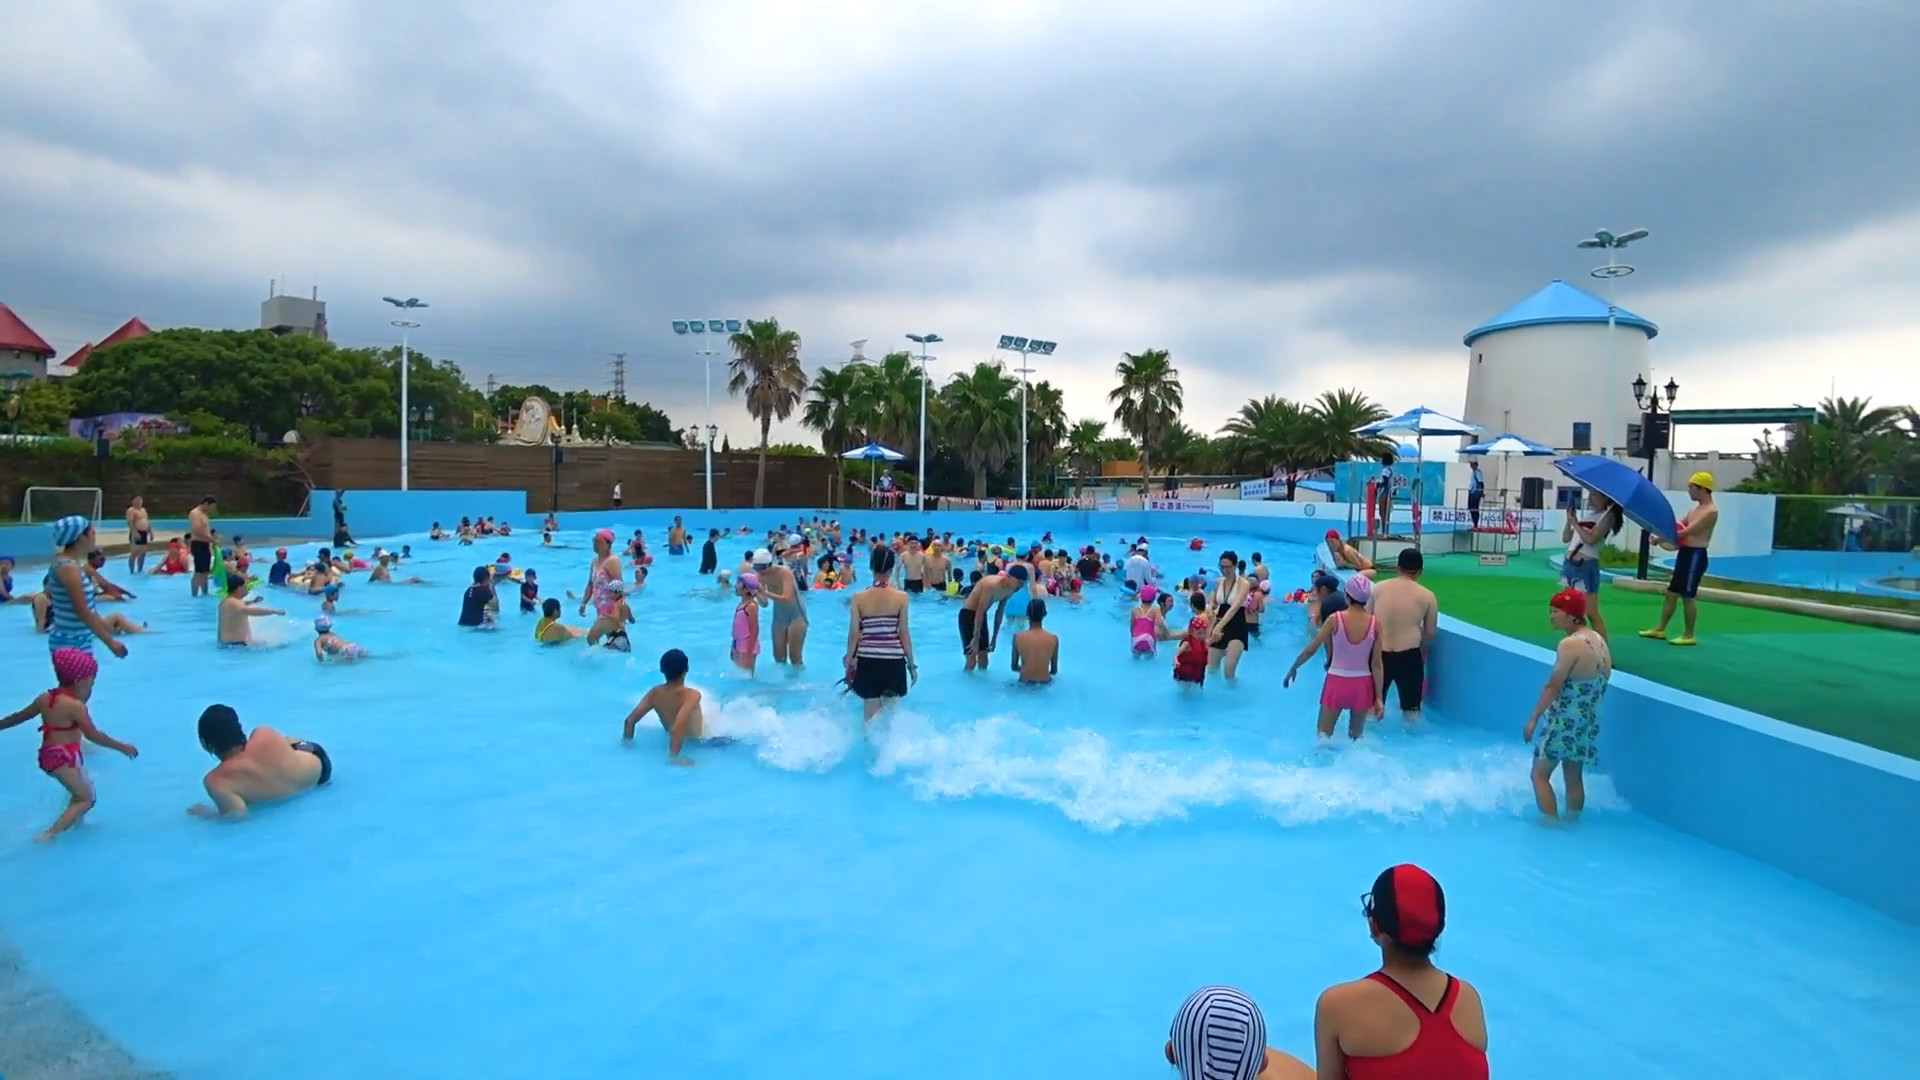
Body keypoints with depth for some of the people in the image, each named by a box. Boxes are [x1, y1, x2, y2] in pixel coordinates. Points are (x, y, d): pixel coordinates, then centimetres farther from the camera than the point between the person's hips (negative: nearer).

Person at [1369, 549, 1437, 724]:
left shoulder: (1378, 587, 0)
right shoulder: (1427, 596, -3)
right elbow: (1430, 633, 3)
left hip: (1378, 654, 2)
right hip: (1408, 656, -2)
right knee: (1411, 706, 13)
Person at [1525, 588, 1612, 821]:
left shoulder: (1570, 644, -21)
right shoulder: (1599, 640, 7)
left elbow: (1553, 686, -21)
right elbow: (1602, 680, 15)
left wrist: (1534, 718, -15)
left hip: (1565, 722, -9)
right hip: (1588, 721, 9)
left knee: (1540, 775, 1)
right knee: (1574, 778, 18)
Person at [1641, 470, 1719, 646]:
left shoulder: (1711, 511, -14)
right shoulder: (1694, 509, 16)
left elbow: (1686, 531, -21)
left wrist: (1660, 538, -20)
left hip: (1695, 555, -9)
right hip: (1684, 553, 9)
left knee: (1688, 596, -3)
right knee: (1671, 593, 12)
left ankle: (1689, 635, 6)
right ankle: (1660, 629, 19)